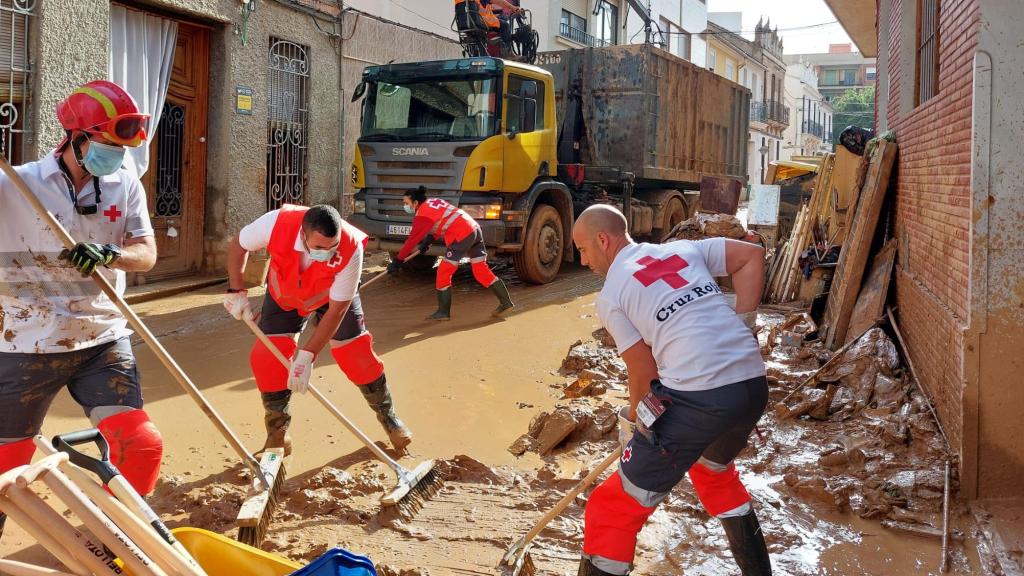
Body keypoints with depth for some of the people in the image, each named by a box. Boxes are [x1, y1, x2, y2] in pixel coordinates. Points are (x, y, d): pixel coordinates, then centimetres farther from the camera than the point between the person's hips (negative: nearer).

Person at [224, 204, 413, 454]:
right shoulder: (278, 223, -38)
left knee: (357, 353, -6)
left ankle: (388, 417, 19)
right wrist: (236, 290, -18)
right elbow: (239, 244, -15)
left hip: (335, 296, -1)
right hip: (284, 295, 2)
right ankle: (277, 434, 11)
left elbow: (336, 310, -32)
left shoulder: (351, 249, -41)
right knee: (267, 356, -9)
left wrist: (307, 355, -33)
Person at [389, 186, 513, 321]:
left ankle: (443, 312, 5)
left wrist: (397, 261, -9)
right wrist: (429, 239, 21)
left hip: (461, 236, -9)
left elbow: (413, 239, -11)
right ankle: (506, 302, 15)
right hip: (475, 228, 9)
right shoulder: (433, 202, 18)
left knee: (443, 273, 0)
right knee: (481, 270, 14)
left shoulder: (422, 215, -7)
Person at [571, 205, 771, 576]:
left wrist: (634, 422, 19)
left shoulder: (610, 295, 3)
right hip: (753, 386, 7)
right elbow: (753, 255, 17)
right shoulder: (683, 249, 17)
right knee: (715, 469, 36)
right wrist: (742, 325, 17)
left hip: (695, 399, -7)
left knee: (617, 508, 6)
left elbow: (644, 373, 2)